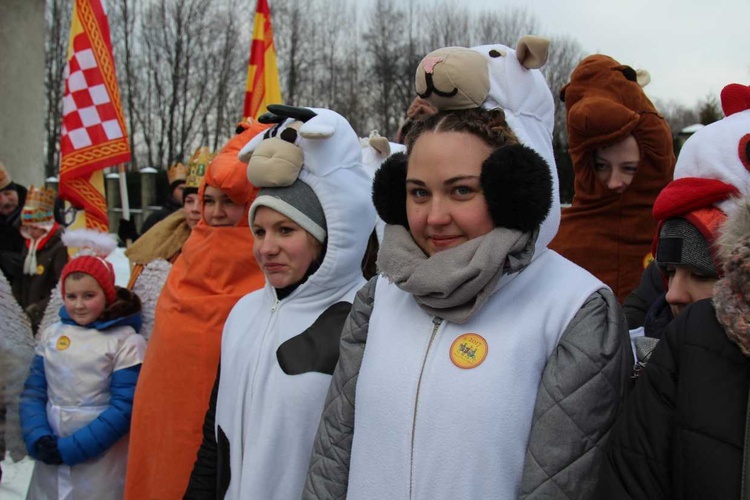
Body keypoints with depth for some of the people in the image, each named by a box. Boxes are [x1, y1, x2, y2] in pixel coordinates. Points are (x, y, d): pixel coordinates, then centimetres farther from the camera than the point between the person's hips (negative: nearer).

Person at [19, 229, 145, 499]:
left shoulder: (126, 341, -9)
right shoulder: (51, 335, 6)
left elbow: (124, 407, -14)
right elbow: (33, 392, 6)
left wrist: (69, 448, -16)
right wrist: (38, 438, -11)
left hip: (100, 461, -4)